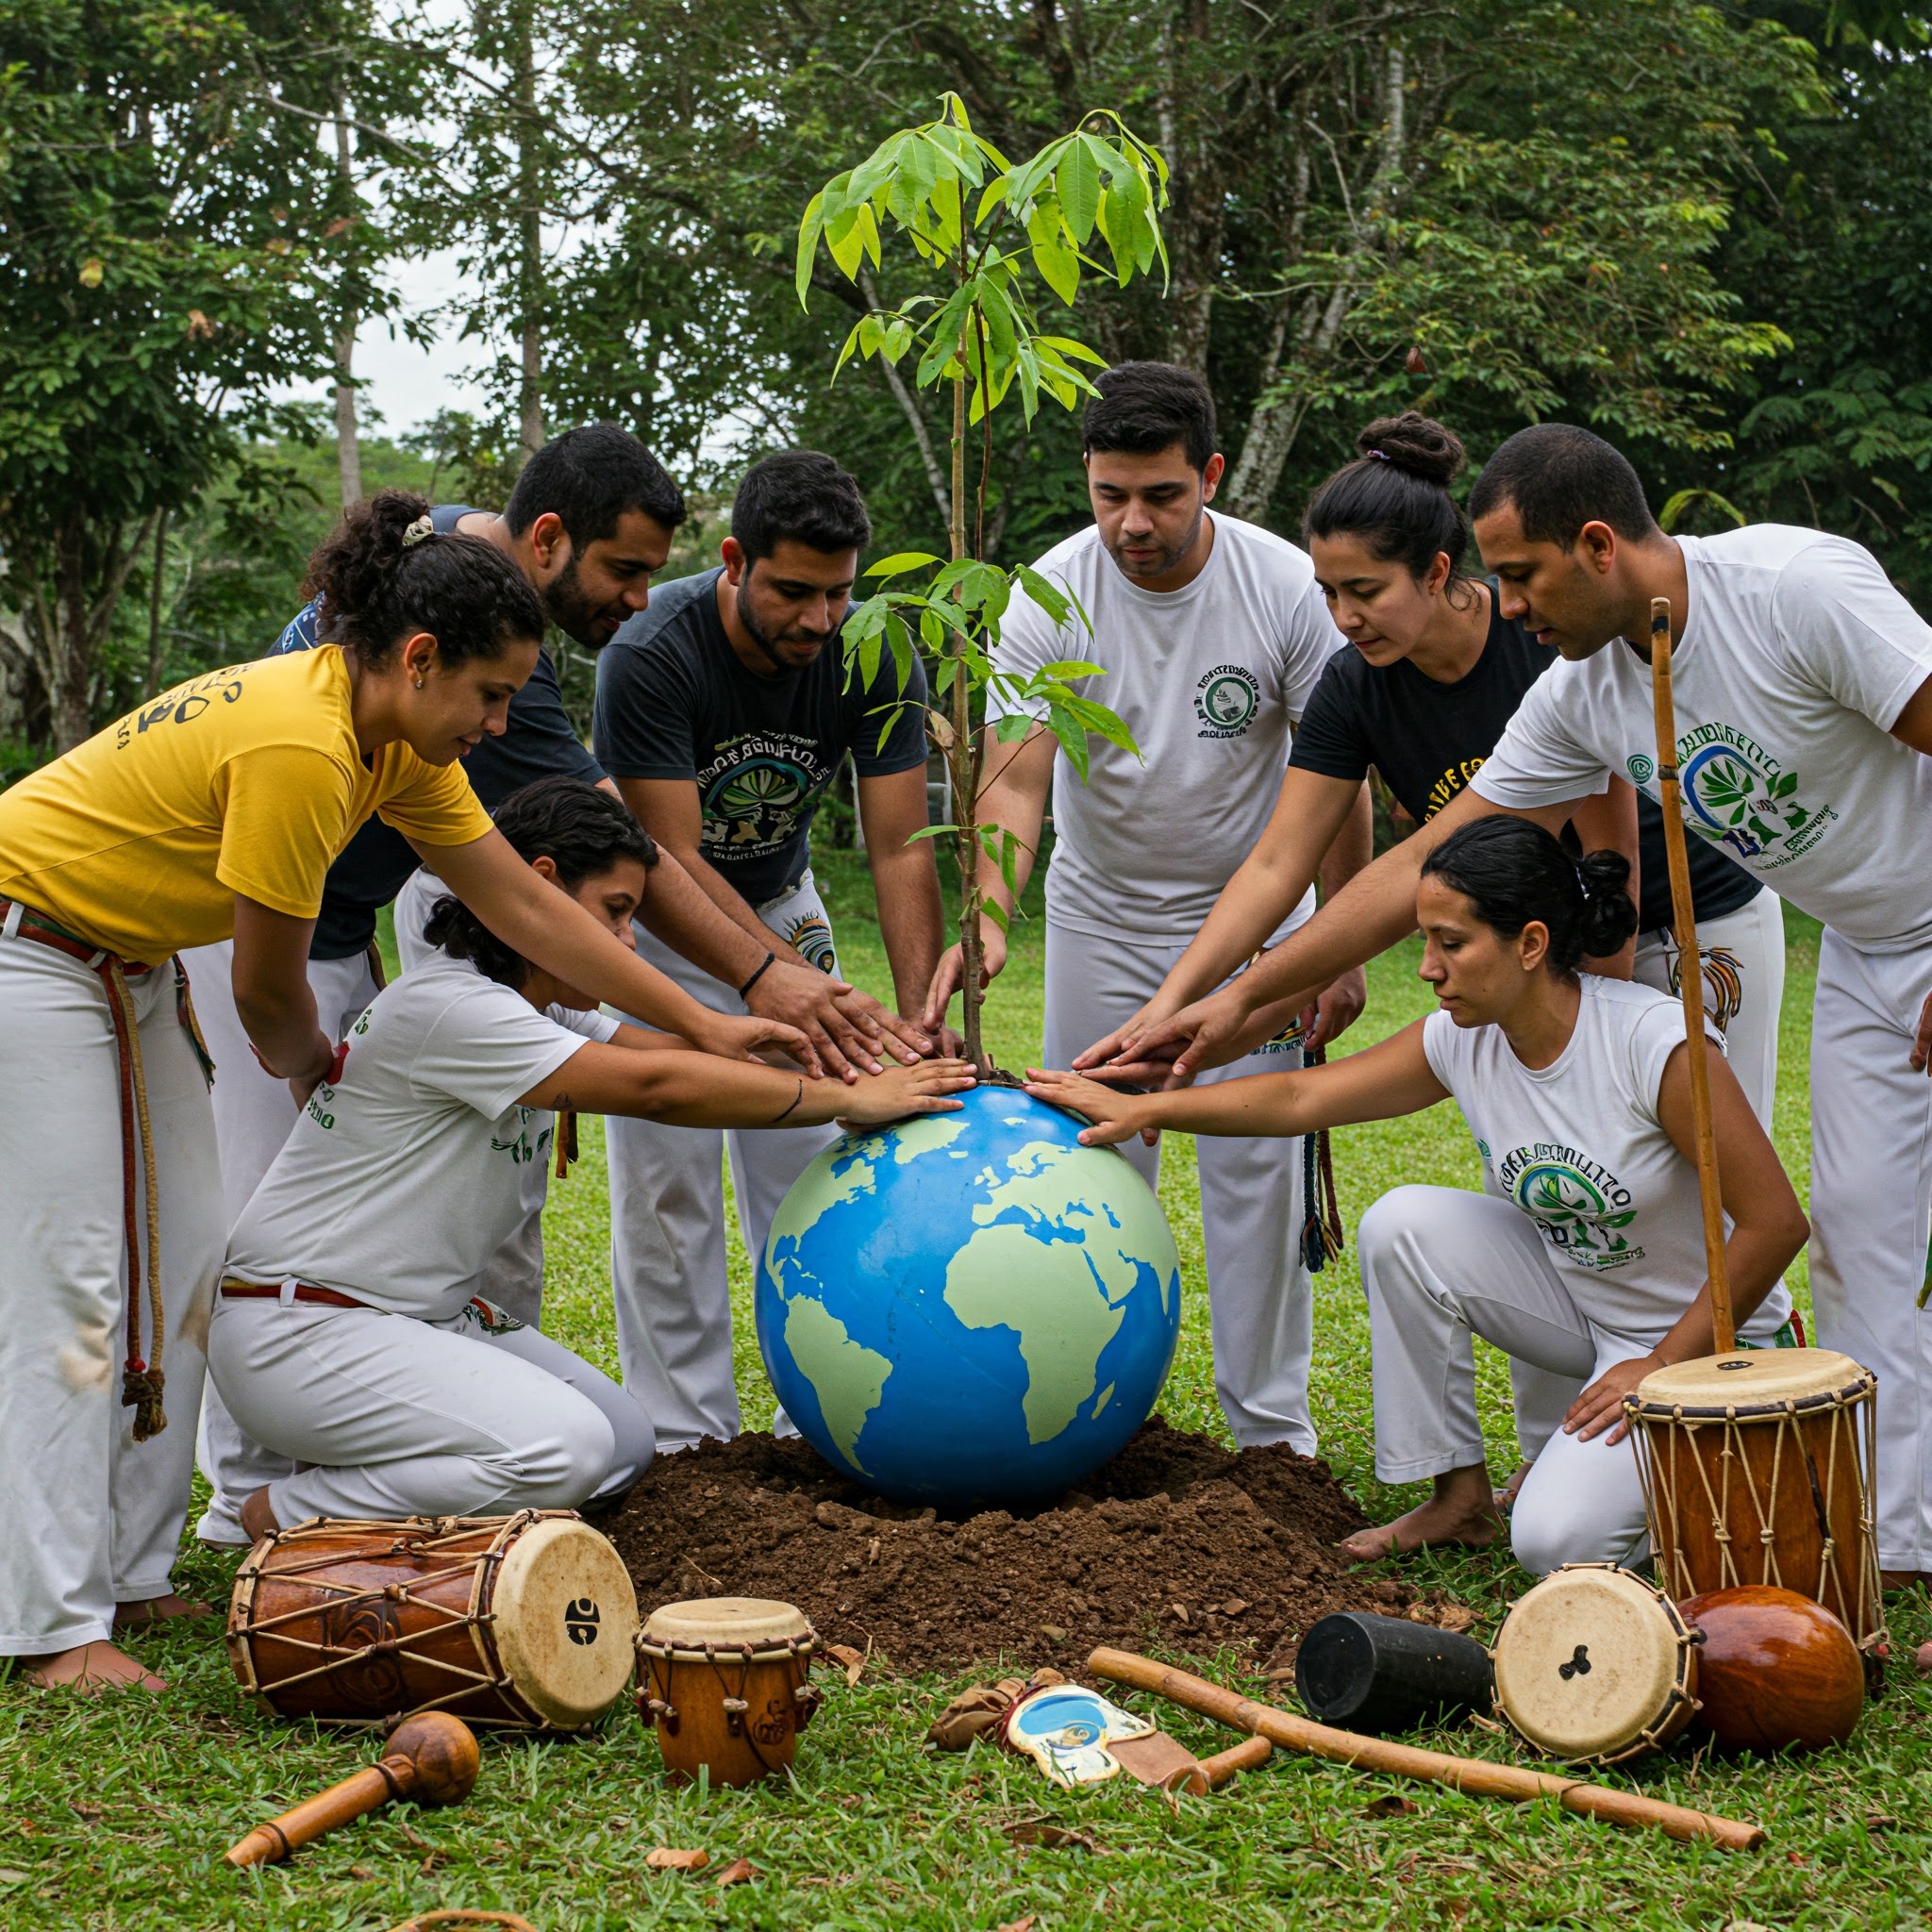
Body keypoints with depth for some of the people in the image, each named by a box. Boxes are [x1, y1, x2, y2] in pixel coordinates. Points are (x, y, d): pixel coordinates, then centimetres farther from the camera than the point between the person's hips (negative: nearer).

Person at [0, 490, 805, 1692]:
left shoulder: (400, 740, -1)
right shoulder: (299, 746, -30)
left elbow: (526, 904, 3)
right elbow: (268, 987, -20)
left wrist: (706, 1027, 1)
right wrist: (314, 1066, 3)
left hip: (128, 960, 10)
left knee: (185, 1261, 7)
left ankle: (131, 1575, 13)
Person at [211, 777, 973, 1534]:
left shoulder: (536, 1010, 10)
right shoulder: (445, 1007, -22)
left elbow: (672, 1049, 2)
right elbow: (655, 1087, -26)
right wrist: (852, 1100, -21)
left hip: (424, 1315, 10)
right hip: (296, 1331, -10)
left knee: (623, 1446, 1)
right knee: (562, 1448, -26)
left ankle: (357, 1476, 11)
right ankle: (288, 1517, -8)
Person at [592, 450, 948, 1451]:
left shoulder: (874, 661, -20)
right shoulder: (651, 655, -32)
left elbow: (899, 849, -21)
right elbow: (673, 859, -32)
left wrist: (916, 1016, -34)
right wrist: (782, 976, -46)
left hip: (782, 902, 4)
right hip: (656, 917, -3)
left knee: (813, 1170, 1)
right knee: (668, 1183, -7)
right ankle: (687, 1439, 1)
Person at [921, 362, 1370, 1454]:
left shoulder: (1285, 588, -17)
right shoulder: (1051, 596, -16)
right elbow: (1016, 780, -22)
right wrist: (990, 915, -40)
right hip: (1101, 920, 1)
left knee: (1255, 1168, -2)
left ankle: (1272, 1425, 8)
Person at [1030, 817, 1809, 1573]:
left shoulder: (1656, 1043, -27)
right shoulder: (1461, 1041, -9)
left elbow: (1774, 1222, -23)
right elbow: (1302, 1097, 0)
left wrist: (1663, 1368, -20)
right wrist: (1141, 1107, -6)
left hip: (1708, 1338, -6)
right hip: (1582, 1307, 6)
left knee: (1558, 1540, -26)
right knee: (1402, 1226, -15)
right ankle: (1457, 1496, 0)